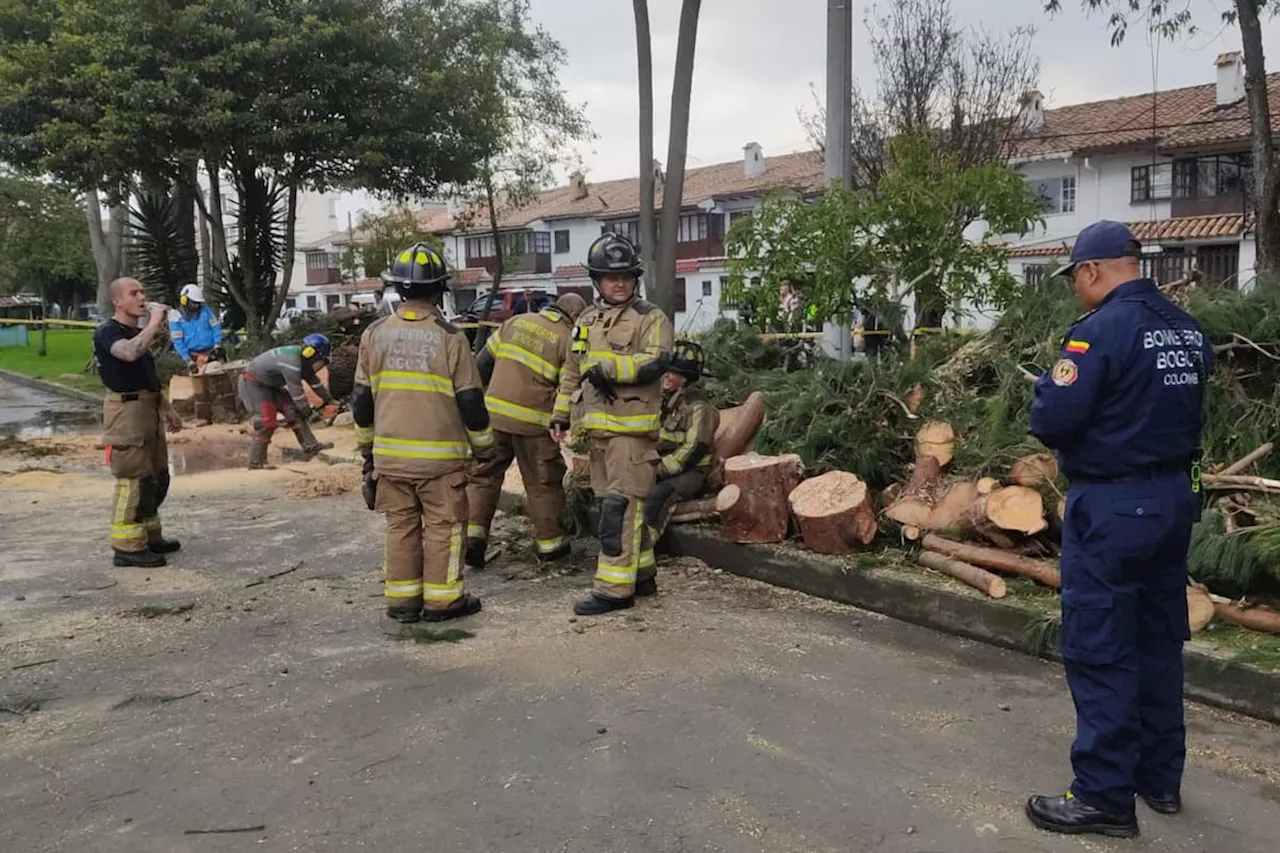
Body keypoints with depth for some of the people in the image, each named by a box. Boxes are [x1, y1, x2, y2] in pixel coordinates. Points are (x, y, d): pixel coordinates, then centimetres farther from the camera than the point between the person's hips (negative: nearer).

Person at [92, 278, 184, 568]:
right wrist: (155, 323, -24)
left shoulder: (139, 332, 17)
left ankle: (149, 536, 27)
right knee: (135, 480, -9)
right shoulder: (107, 333, -11)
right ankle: (127, 547, -3)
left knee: (157, 478, 16)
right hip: (127, 411, -10)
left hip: (148, 411, 10)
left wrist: (167, 410, 24)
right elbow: (130, 353, -34)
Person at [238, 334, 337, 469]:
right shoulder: (292, 362, -30)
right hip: (253, 384, -10)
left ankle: (310, 446, -3)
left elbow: (314, 381, 12)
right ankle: (256, 461, -6)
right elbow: (296, 391, -27)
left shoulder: (301, 358, 0)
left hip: (269, 384, 10)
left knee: (292, 410, -1)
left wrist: (328, 399, 16)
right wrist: (307, 411, -17)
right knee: (266, 420, -14)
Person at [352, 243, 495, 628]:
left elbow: (361, 398, 8)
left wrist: (367, 448, 19)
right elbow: (470, 400, -6)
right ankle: (442, 600, 11)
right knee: (443, 525, 6)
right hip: (439, 454, -4)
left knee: (401, 525, 13)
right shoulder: (450, 337, -9)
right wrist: (484, 447, 7)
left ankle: (401, 601, 18)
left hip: (390, 452, 4)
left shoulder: (375, 334, 2)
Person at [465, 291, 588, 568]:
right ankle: (549, 541, 21)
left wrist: (479, 394, 24)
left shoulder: (516, 322, 10)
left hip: (494, 413, 3)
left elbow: (483, 361, 12)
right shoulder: (567, 341, -3)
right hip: (533, 421, -3)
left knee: (483, 474, 13)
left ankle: (473, 532, 3)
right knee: (543, 482, 11)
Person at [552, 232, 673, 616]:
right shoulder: (587, 321, 16)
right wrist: (560, 415, 20)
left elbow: (655, 363, -20)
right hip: (598, 427, 7)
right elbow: (571, 372, 23)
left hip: (631, 427, -7)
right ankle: (641, 572, 27)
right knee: (617, 504, 14)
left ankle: (615, 588, -4)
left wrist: (608, 368, -21)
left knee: (620, 507, -9)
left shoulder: (650, 318, -4)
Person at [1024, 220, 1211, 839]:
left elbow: (1050, 421, -21)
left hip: (1113, 506, -8)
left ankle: (1105, 797, 7)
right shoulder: (1187, 330, 7)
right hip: (1175, 497, 8)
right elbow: (1182, 410, 15)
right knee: (1160, 641, 18)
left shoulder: (1101, 329, -18)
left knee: (1099, 653, 0)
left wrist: (1052, 382, -2)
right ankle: (1162, 777, 30)